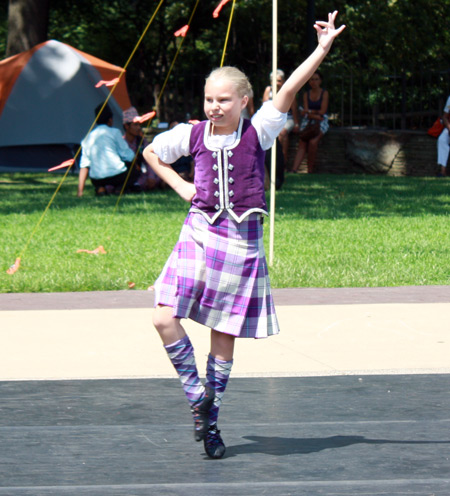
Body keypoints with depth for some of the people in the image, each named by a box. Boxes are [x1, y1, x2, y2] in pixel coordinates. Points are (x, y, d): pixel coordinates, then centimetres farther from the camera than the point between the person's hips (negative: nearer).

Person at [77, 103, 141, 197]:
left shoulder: (88, 137, 13)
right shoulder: (114, 132, 1)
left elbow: (84, 165, 12)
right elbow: (128, 156, 1)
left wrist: (80, 191, 12)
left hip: (96, 181, 4)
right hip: (116, 175, -4)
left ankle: (101, 188, 3)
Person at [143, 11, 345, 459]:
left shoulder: (258, 132, -3)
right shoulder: (192, 135, 4)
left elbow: (288, 90, -14)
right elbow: (151, 152, 22)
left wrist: (323, 47, -22)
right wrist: (179, 186, 9)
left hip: (242, 239, -1)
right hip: (200, 232, 1)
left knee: (225, 333, 4)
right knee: (165, 317, -15)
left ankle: (210, 420, 16)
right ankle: (197, 396, 1)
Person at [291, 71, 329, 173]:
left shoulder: (324, 93, 2)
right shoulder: (306, 94, 12)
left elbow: (323, 111, -4)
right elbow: (305, 112, 4)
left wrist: (310, 112, -2)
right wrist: (316, 116, -12)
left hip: (321, 122, -3)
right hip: (307, 122, 3)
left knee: (313, 142, -30)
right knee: (302, 144, -20)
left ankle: (310, 171, -22)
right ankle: (294, 170, -36)